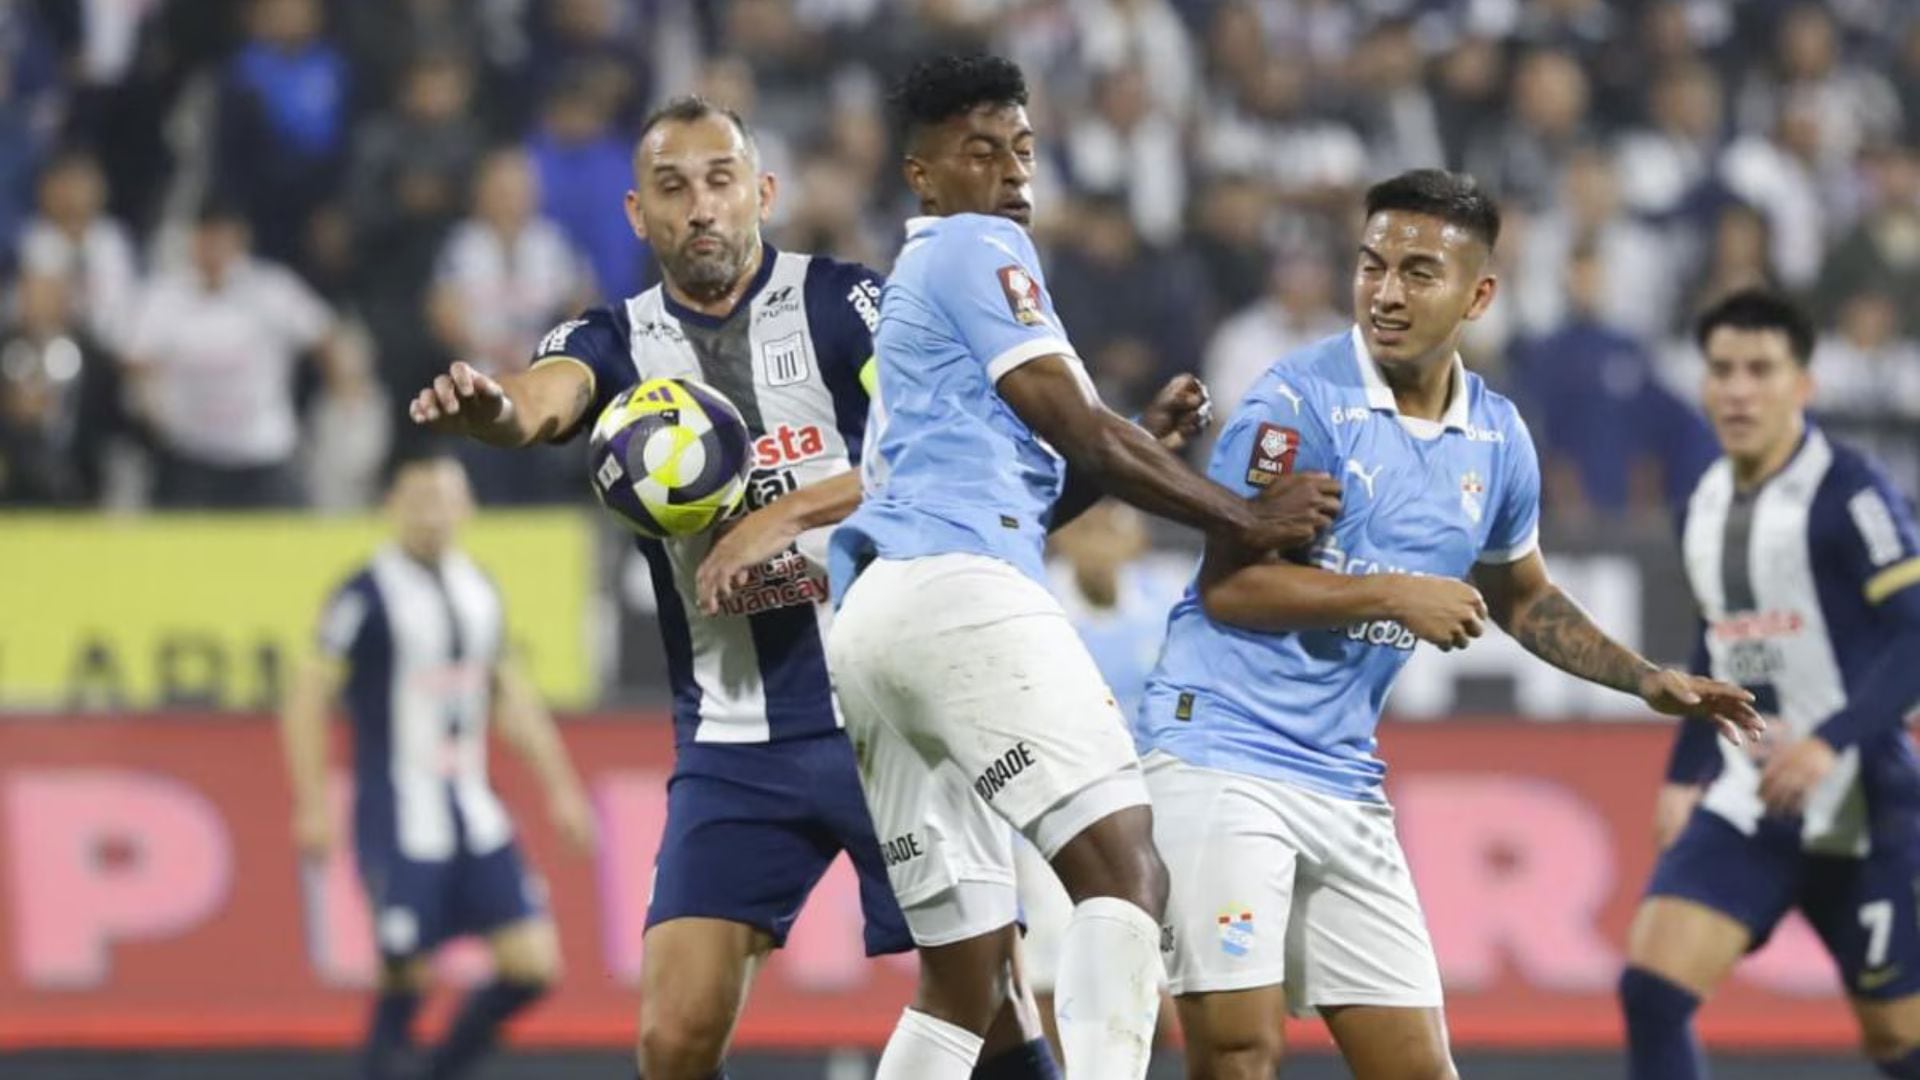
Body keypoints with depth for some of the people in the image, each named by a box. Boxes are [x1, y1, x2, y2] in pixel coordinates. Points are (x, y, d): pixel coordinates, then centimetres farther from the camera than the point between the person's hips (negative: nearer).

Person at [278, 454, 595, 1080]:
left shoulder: (479, 590, 11)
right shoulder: (366, 597, -9)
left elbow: (511, 698, 22)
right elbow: (308, 700, -9)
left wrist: (560, 787, 21)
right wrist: (312, 807, -15)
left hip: (474, 817, 6)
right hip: (399, 825, -6)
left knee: (533, 967, -1)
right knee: (404, 973, -7)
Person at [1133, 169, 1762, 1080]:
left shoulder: (1496, 441, 9)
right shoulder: (1301, 400, -11)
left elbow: (1523, 599, 27)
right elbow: (1228, 586, -15)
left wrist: (1649, 681, 17)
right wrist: (1394, 596, -17)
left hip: (1344, 779, 6)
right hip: (1223, 754, -6)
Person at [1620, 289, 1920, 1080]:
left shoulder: (1848, 494, -12)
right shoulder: (1704, 507, 11)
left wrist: (1831, 743, -29)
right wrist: (1684, 775, 20)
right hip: (1746, 805, 6)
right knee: (1650, 988, -12)